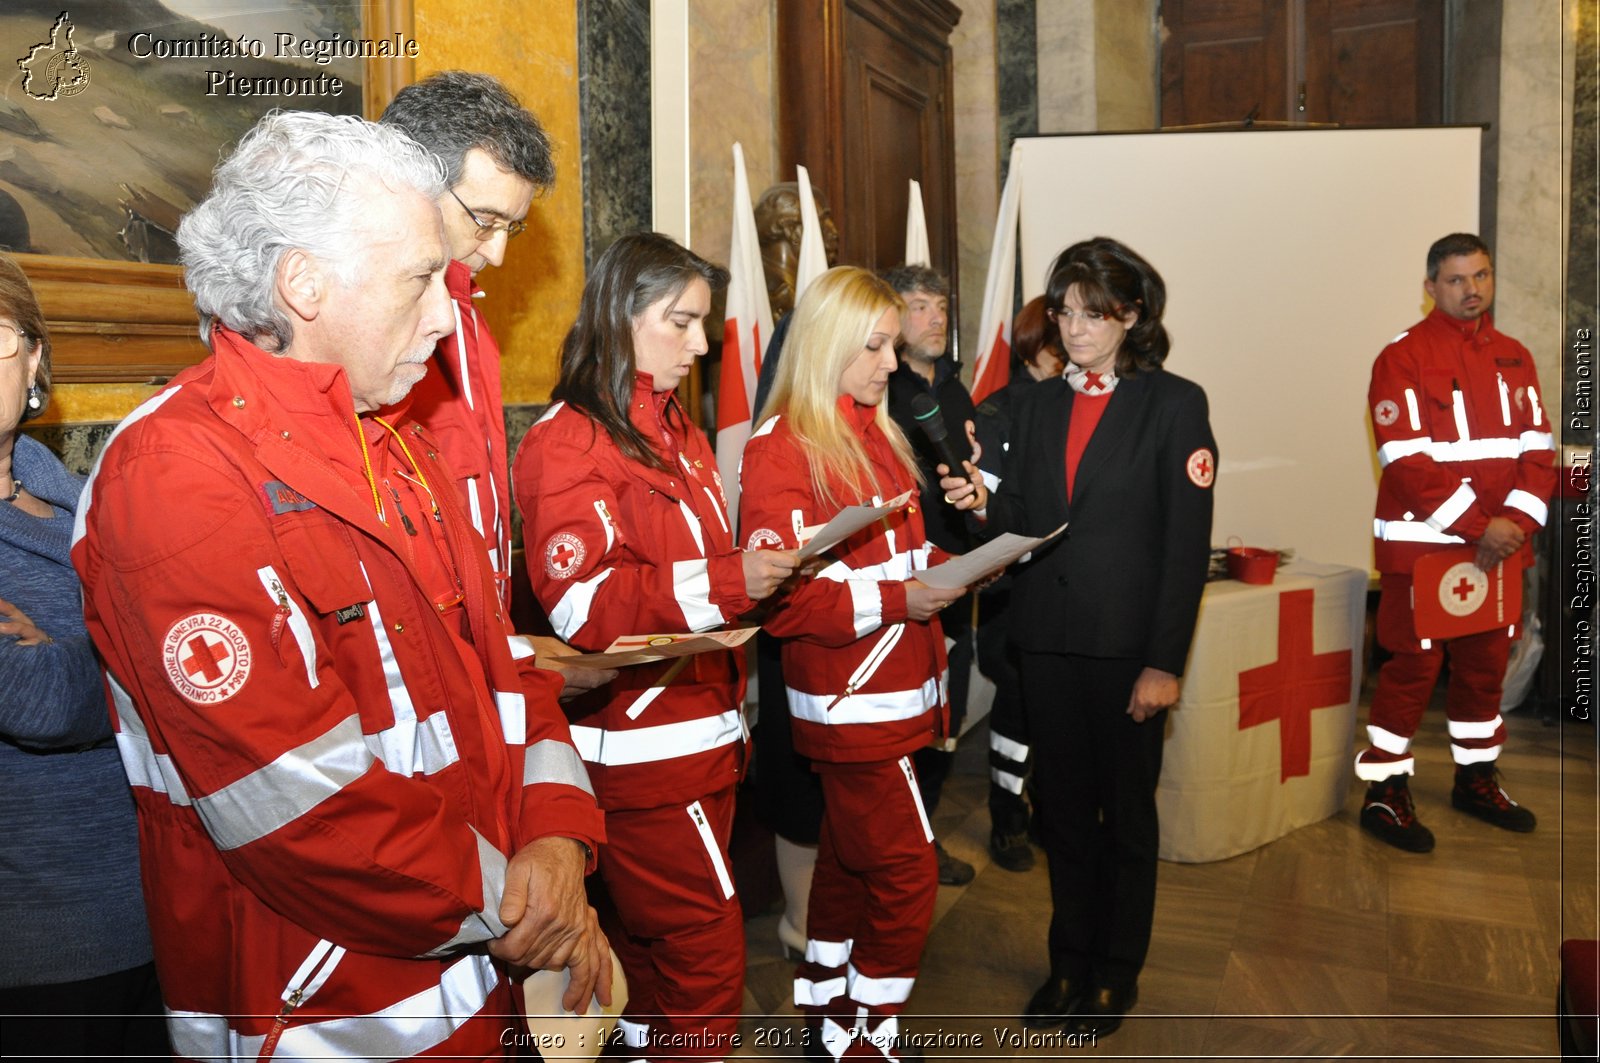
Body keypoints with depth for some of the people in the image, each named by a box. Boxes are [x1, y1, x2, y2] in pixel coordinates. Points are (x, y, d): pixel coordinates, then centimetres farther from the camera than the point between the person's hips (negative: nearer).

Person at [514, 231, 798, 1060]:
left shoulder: (678, 433, 17)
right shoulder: (568, 441, -10)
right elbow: (581, 605, -20)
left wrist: (751, 571, 8)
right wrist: (722, 580, -26)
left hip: (705, 734, 8)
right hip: (637, 749, -8)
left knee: (653, 945, 17)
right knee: (706, 959, -4)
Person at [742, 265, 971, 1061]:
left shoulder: (876, 435, 12)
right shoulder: (779, 451, -13)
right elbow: (780, 600, -18)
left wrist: (941, 567, 1)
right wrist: (897, 599, -23)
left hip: (892, 694, 8)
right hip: (850, 704, -8)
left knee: (849, 860, 18)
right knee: (906, 873, -3)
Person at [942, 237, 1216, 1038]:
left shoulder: (1174, 404, -5)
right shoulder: (1039, 403, 10)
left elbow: (1186, 543, -9)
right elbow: (1023, 520, 10)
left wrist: (1165, 662, -13)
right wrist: (982, 505, -13)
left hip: (1126, 642, -4)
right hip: (1046, 638, 4)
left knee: (1125, 809, 11)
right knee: (1062, 805, 14)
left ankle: (1116, 971, 29)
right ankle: (1070, 958, 31)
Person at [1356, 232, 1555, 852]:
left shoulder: (1514, 357, 12)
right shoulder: (1402, 358, -7)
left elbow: (1538, 447, 7)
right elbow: (1407, 461, -14)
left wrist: (1516, 522, -9)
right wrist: (1478, 526, -18)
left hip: (1501, 546, 6)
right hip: (1422, 544, -6)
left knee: (1486, 664, 14)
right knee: (1413, 667, -3)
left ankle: (1477, 778, 30)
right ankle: (1384, 794, 7)